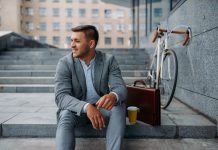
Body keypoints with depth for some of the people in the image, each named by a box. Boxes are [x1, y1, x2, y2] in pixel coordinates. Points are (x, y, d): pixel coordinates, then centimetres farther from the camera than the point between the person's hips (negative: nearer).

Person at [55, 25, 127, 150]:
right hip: (77, 109, -1)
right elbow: (61, 96, -22)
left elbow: (120, 87, -17)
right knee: (66, 116, -32)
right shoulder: (65, 63, -13)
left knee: (118, 107, -28)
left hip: (101, 107, 1)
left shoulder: (109, 60, -9)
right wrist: (87, 107, -41)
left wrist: (113, 96, -44)